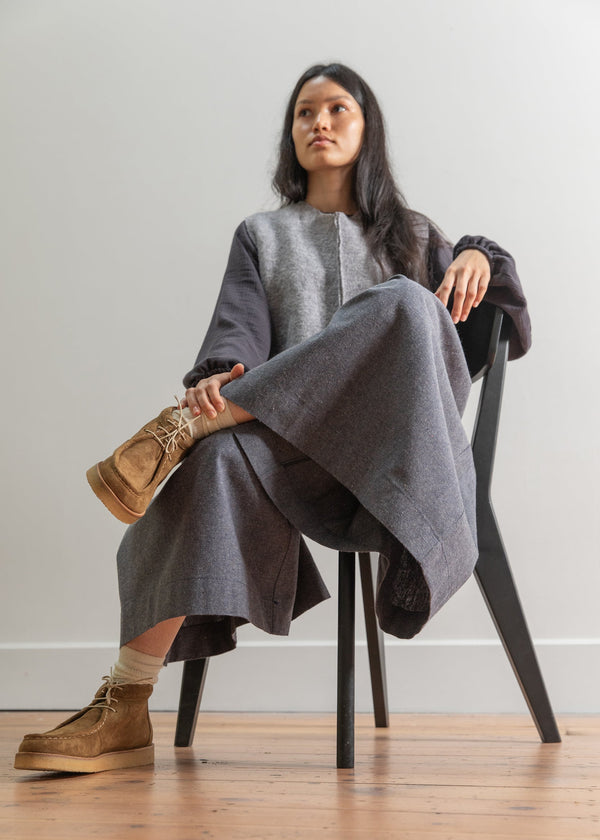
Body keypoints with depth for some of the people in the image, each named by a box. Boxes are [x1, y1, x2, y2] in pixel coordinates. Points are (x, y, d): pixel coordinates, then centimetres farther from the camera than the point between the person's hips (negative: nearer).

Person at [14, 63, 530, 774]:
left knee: (402, 306, -31)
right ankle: (123, 713, -40)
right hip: (286, 438, 0)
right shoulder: (262, 235, 26)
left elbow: (513, 335, 26)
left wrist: (480, 257, 5)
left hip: (388, 447, 0)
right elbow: (240, 325, 6)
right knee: (223, 459, -37)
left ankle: (183, 426, -30)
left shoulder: (411, 235, 27)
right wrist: (219, 376, -18)